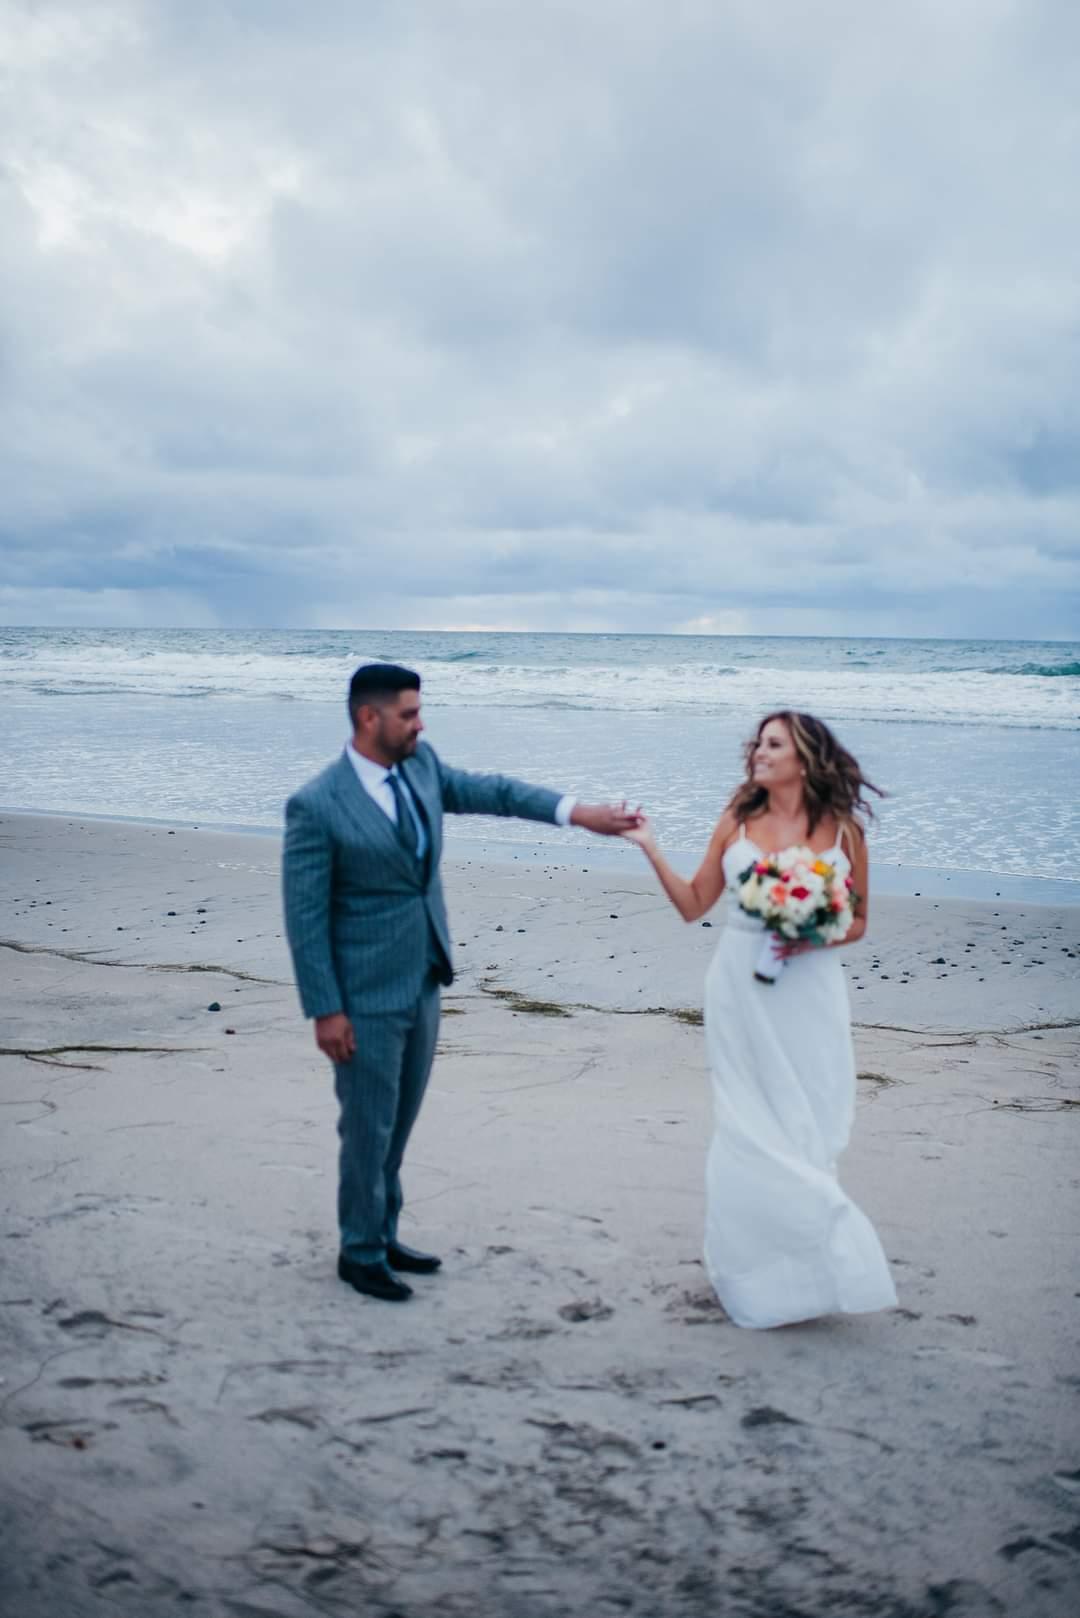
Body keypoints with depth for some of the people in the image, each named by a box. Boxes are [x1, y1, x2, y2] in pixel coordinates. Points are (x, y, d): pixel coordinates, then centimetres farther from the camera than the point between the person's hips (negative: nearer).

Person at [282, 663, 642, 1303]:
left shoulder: (421, 763, 2)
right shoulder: (316, 806, -18)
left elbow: (488, 790, 5)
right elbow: (305, 918, -15)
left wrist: (575, 811, -8)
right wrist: (325, 1010, -15)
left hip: (423, 983, 7)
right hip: (367, 997, -7)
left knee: (399, 1122, 18)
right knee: (369, 1127, 5)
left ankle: (383, 1235, 34)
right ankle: (361, 1253, 23)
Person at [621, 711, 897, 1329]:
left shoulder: (843, 830, -1)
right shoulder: (737, 824, 2)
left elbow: (858, 922, 4)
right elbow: (694, 905, 2)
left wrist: (815, 939, -14)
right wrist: (651, 848, -5)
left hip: (810, 993, -1)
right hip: (742, 990, 1)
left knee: (809, 1126, 4)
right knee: (754, 1128, 6)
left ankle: (808, 1265, 21)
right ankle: (763, 1271, 21)